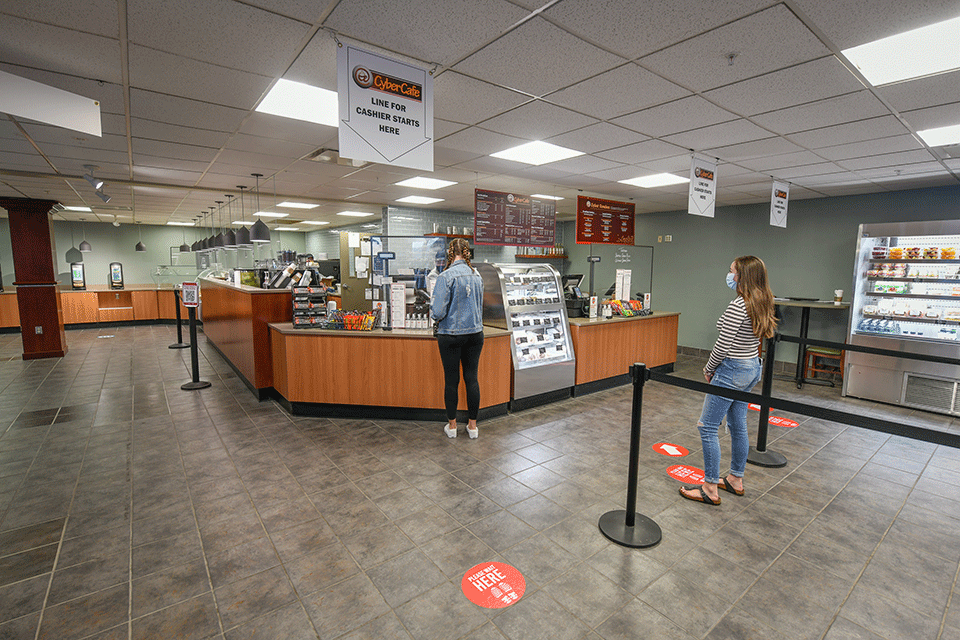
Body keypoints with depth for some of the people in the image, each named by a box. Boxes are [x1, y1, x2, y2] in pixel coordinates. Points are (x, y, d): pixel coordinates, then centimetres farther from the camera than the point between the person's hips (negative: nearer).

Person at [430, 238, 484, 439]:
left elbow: (438, 312, -16)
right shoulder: (477, 276, 4)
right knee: (472, 378, 11)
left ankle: (451, 425, 22)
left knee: (451, 380, 8)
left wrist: (435, 315, 6)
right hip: (475, 333, 5)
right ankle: (472, 426, 21)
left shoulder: (446, 277, -14)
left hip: (451, 335, -4)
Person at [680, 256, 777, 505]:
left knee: (707, 427, -1)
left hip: (732, 371, -10)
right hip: (752, 367, 10)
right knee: (738, 426, 19)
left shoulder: (737, 307, -22)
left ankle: (710, 489, 7)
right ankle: (736, 480, 34)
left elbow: (723, 345, -22)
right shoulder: (761, 304, 7)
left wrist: (709, 369, -6)